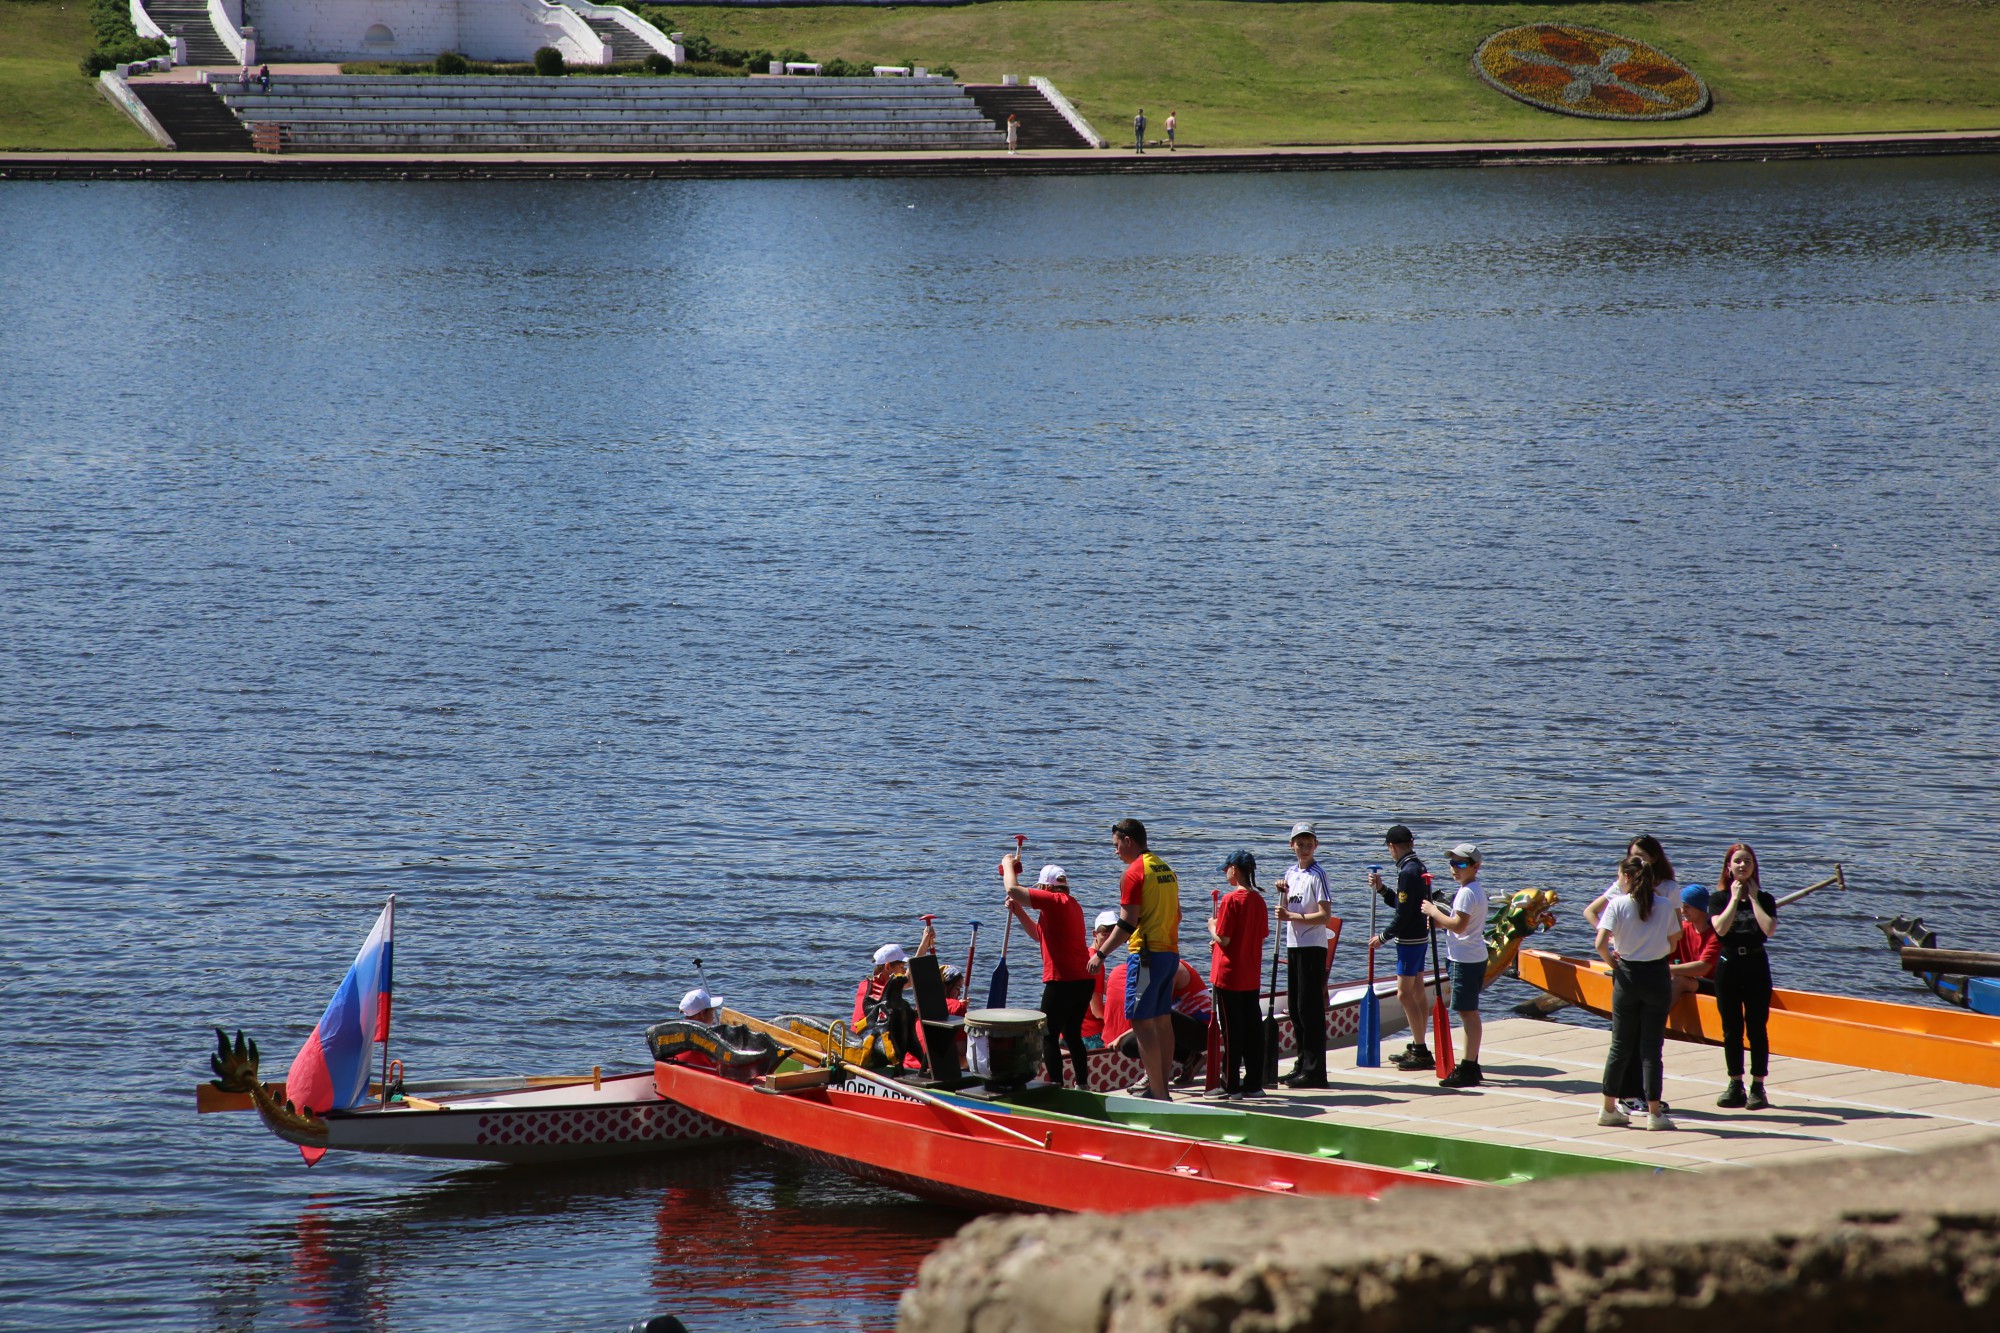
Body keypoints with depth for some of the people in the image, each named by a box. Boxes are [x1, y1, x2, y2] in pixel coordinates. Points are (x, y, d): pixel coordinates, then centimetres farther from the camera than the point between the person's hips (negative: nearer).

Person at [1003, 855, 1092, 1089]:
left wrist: (1009, 864, 4)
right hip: (1084, 980, 9)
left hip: (1062, 982, -9)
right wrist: (1018, 912, 23)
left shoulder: (1054, 901, -11)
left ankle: (1056, 1086, -7)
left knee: (1049, 1036, -2)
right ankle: (1083, 1084, 20)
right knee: (1073, 1034, 17)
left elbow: (1013, 889, -13)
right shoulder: (1073, 905, 18)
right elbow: (1039, 935, 30)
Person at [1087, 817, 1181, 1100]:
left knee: (1142, 1023, -8)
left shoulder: (1135, 872, -12)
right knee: (1161, 1021, 13)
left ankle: (1157, 1092, -13)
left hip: (1147, 953, -9)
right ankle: (1161, 1087, 16)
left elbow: (1127, 924, -16)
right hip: (1171, 952, 9)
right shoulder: (1166, 869, 14)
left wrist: (1101, 954, -10)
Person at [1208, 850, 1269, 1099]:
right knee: (1253, 1028, 9)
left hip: (1228, 975, -6)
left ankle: (1231, 1085, 0)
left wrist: (1212, 927, 4)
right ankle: (1254, 1084, 13)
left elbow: (1223, 939, -17)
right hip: (1252, 976, 6)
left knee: (1231, 1031, -2)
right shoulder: (1259, 900, 5)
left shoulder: (1231, 900, -15)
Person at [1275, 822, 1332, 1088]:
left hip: (1312, 948, -8)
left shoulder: (1317, 875, -10)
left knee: (1310, 1007, -8)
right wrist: (1283, 894, 0)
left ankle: (1314, 1071, -7)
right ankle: (1303, 1064, 21)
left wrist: (1292, 916, -19)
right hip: (1294, 946, 8)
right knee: (1295, 1007, 12)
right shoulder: (1291, 872, 13)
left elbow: (1325, 915, -17)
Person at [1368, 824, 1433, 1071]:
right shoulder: (1418, 867, 12)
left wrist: (1383, 937, -12)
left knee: (1404, 993, -9)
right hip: (1420, 937, 10)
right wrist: (1381, 888, 8)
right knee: (1418, 991, 14)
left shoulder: (1407, 872, -19)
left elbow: (1403, 912, -22)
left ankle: (1421, 1052, -10)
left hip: (1409, 939, -10)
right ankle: (1418, 1049, 21)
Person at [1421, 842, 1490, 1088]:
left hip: (1465, 959, -11)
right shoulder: (1476, 889, 15)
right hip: (1474, 956, 11)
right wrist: (1439, 920, 7)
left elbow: (1459, 925, -25)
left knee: (1467, 1012, -9)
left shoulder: (1467, 893, -17)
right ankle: (1471, 1065, 21)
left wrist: (1434, 912, -14)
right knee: (1470, 1012, 15)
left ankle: (1468, 1070, -9)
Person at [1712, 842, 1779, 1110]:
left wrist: (1753, 898, -8)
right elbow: (1721, 928, -14)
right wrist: (1735, 898, -9)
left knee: (1757, 1028, -1)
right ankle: (1735, 1085, 12)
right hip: (1729, 966, 1)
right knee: (1731, 1030, 5)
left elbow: (1769, 929, -14)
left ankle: (1758, 1088, 2)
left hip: (1756, 967, -1)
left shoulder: (1764, 899, 4)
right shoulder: (1719, 898, 3)